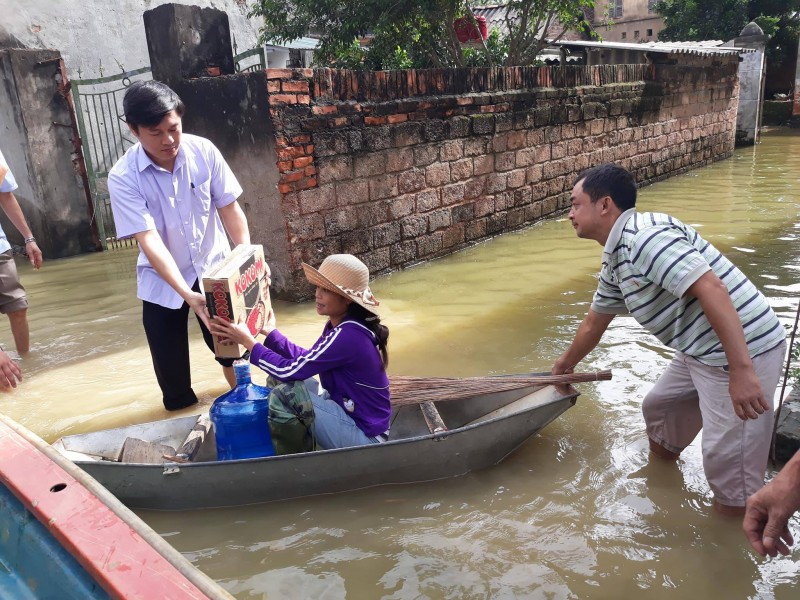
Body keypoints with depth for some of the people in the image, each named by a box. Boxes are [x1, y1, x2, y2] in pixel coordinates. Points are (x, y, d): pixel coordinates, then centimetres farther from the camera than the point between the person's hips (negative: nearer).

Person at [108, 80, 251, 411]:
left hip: (214, 268, 1)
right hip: (162, 281, -1)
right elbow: (149, 240, -27)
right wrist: (187, 294, -37)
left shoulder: (204, 151, -14)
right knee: (170, 364, 8)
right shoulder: (123, 177, -20)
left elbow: (230, 208, -8)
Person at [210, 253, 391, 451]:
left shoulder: (348, 335, -26)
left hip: (365, 436, -9)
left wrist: (248, 341, -12)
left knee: (286, 393, -17)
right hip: (352, 414, 9)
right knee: (283, 381, 7)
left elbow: (290, 371, -22)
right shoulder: (342, 326, 3)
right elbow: (305, 361, 11)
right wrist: (270, 332, 10)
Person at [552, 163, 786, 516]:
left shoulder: (644, 237, -21)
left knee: (727, 462, -1)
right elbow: (593, 323, 25)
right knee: (658, 408, 25)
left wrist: (741, 369, -33)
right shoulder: (615, 261, 11)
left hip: (743, 350, -10)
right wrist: (564, 366, 38)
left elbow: (711, 288, -30)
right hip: (702, 351, 10)